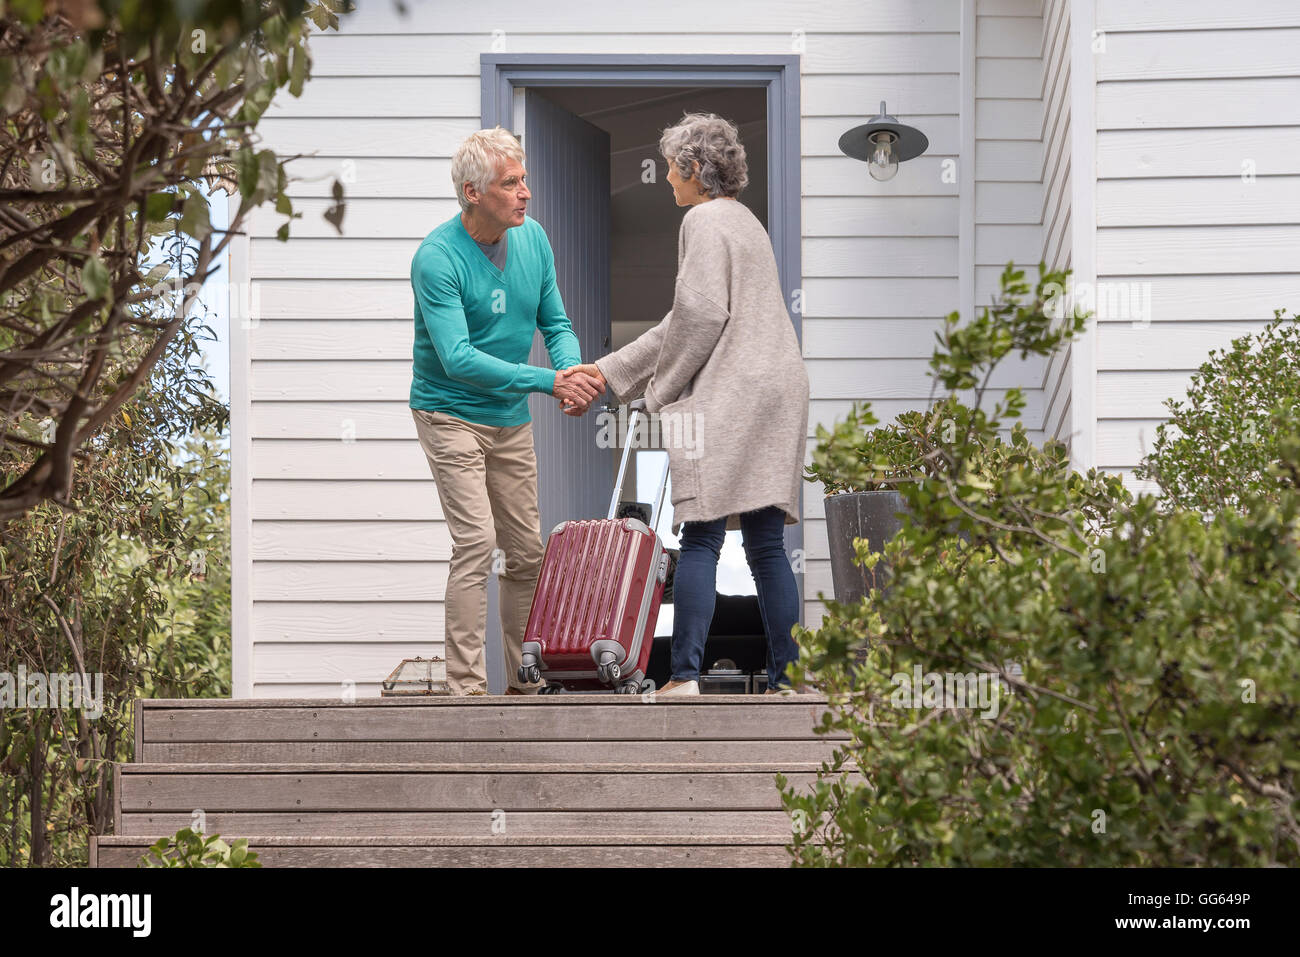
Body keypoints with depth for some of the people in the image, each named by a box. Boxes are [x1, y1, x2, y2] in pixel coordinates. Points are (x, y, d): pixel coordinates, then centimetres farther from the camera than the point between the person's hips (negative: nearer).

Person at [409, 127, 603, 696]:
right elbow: (457, 359, -29)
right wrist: (548, 381, -32)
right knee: (476, 543, -17)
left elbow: (556, 324, 7)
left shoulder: (531, 238, -1)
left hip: (512, 418, 6)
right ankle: (467, 687, -14)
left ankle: (525, 682, 21)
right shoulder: (437, 258, -21)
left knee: (527, 552, 9)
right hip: (451, 414, -6)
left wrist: (572, 372, -16)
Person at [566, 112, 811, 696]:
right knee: (766, 544, 6)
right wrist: (612, 371, 25)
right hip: (776, 396, 9)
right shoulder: (746, 221, 26)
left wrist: (663, 389, 0)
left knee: (701, 538, -9)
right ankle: (785, 677, 3)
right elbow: (684, 322, 26)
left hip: (726, 398, -9)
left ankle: (685, 673, -13)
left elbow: (699, 316, -13)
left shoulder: (705, 220, -4)